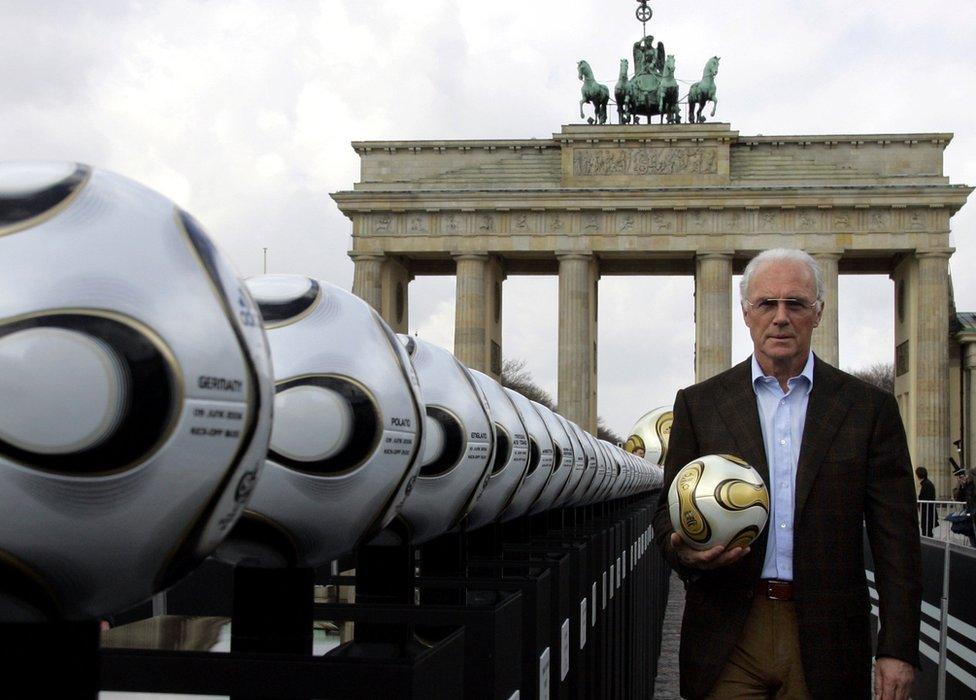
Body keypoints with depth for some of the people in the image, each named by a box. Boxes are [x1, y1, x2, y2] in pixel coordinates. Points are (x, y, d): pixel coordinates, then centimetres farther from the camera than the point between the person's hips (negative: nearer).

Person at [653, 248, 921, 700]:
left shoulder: (869, 407, 4)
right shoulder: (699, 404, 7)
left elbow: (896, 540, 2)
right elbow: (668, 511, 9)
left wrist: (898, 649, -4)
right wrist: (683, 550, -14)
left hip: (826, 643, 0)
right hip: (728, 640, 1)